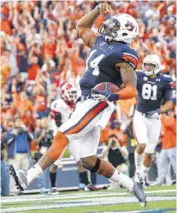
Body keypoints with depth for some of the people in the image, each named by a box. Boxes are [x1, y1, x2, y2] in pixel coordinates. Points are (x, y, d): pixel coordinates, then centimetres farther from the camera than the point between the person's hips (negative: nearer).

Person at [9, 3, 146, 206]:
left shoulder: (123, 55, -9)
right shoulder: (101, 43, 16)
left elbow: (131, 90, -16)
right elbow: (81, 26, 31)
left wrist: (113, 95, -34)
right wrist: (98, 10, 20)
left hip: (97, 105, -9)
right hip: (85, 103, 9)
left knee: (61, 136, -20)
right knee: (89, 160, 8)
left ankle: (29, 176, -26)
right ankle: (131, 185, 17)